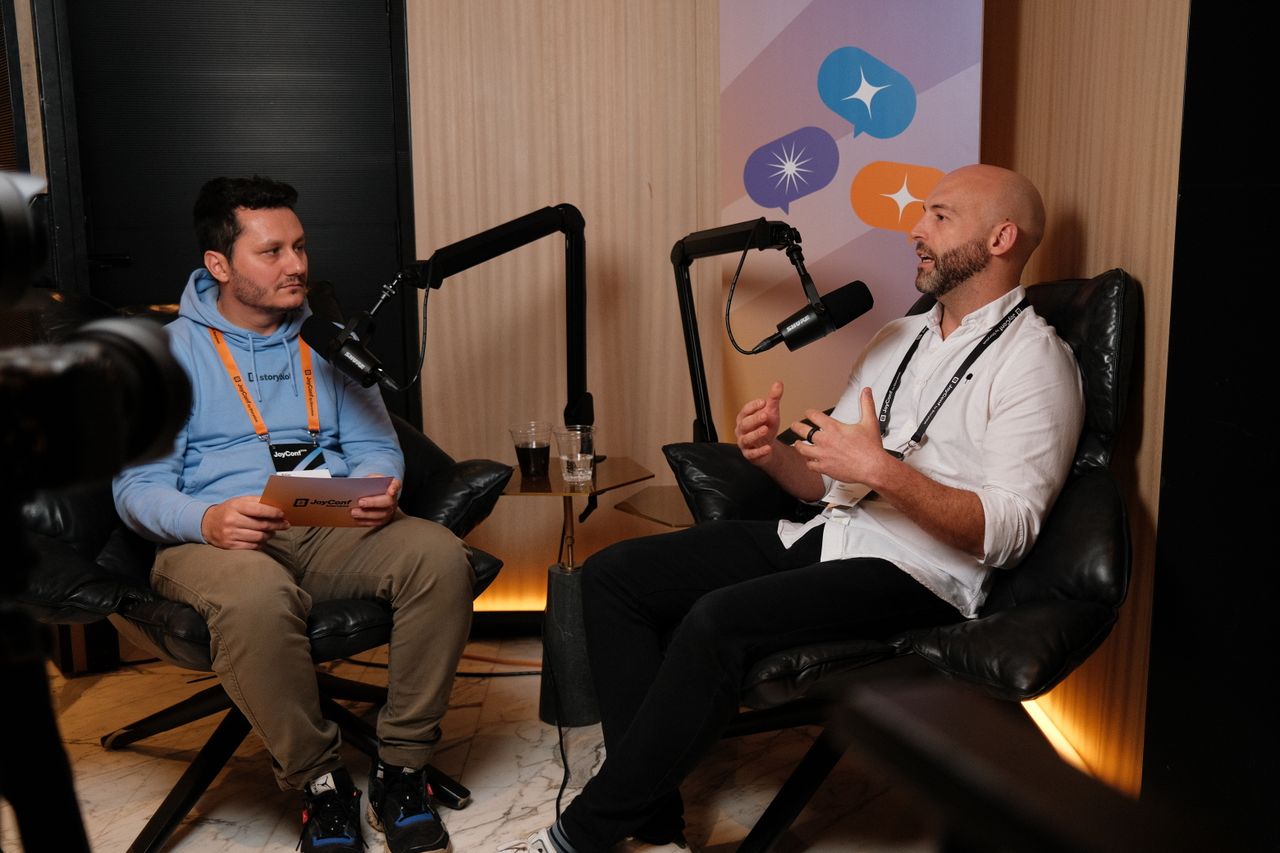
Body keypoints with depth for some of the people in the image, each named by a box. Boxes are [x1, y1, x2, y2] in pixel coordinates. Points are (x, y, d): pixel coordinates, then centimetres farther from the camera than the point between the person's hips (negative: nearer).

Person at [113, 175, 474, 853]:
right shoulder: (169, 352, 7)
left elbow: (375, 448, 14)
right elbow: (138, 486, -1)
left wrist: (380, 491, -12)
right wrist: (209, 519, -23)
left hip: (334, 530, 3)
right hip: (214, 539, -3)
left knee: (440, 555, -27)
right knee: (256, 595, -39)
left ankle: (401, 767, -13)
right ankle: (319, 784, -15)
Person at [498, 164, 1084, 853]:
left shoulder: (1034, 361, -5)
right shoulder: (900, 336, 19)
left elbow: (1006, 532, -16)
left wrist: (883, 468, -26)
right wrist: (772, 454, -4)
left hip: (918, 572, -8)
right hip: (825, 536, 8)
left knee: (718, 620, -32)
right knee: (611, 575, -6)